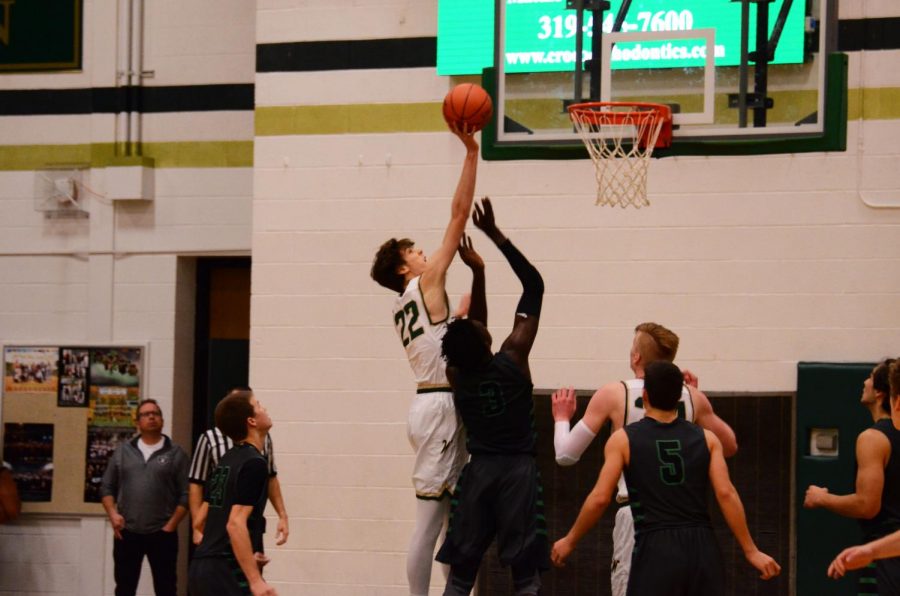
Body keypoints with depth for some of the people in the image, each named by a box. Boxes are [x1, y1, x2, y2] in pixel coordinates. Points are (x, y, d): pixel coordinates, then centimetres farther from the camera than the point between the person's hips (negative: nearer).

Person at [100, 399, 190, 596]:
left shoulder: (176, 454, 1)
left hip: (161, 534, -2)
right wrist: (113, 514, -3)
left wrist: (171, 525, -9)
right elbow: (107, 487, 12)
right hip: (127, 533, 2)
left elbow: (185, 495, -2)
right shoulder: (123, 451, 10)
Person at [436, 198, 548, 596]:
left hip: (477, 473, 3)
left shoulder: (456, 374, -1)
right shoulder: (513, 357, -10)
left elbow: (472, 336, 22)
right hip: (518, 472, -3)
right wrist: (495, 234, -6)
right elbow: (534, 284, -5)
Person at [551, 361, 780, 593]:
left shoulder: (623, 440, 4)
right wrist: (751, 551, 4)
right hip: (702, 546, 3)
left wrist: (570, 541, 12)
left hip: (656, 550, -3)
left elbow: (600, 498, -1)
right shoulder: (706, 439, 10)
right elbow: (726, 494, 1)